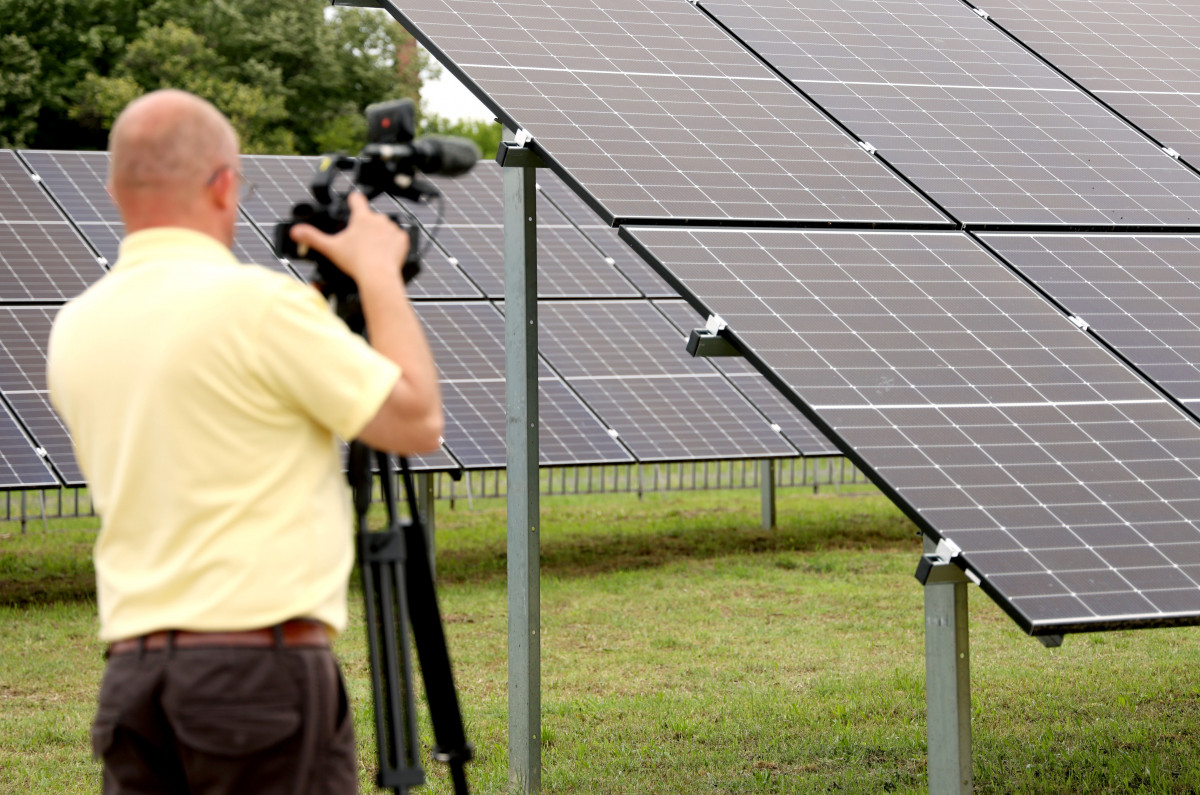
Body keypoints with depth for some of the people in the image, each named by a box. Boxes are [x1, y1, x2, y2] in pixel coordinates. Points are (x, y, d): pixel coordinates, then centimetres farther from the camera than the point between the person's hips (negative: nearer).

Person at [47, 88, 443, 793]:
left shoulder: (75, 328, 10)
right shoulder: (257, 300, -12)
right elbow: (417, 422, -4)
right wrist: (381, 273, 7)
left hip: (132, 674, 7)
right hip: (265, 663, -6)